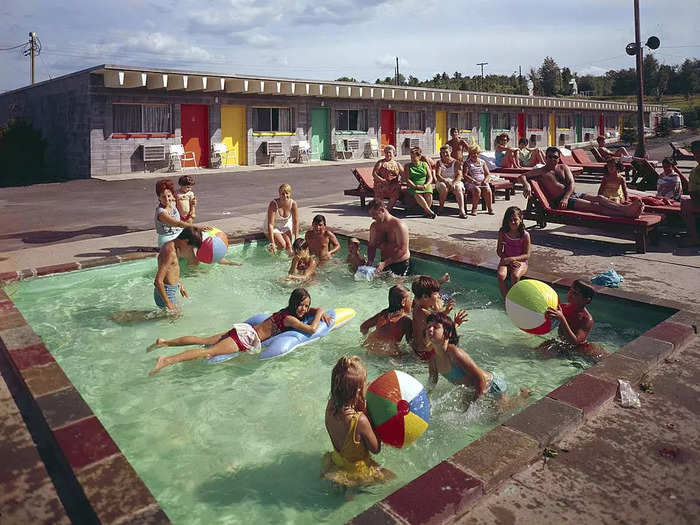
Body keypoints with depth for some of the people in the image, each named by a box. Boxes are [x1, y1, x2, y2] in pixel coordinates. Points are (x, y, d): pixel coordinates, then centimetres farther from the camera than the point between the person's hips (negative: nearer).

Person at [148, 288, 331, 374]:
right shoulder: (290, 319, -11)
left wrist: (320, 312, 13)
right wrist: (318, 314, -3)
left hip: (244, 330, 9)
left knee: (204, 341, 8)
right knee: (209, 352, -20)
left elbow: (313, 309, 32)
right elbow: (312, 329, -19)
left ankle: (164, 342, 9)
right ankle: (167, 360, -32)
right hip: (247, 336, -9)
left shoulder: (288, 311, 16)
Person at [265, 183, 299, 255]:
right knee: (282, 245, -23)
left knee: (289, 246, -16)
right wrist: (272, 242, -36)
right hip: (273, 228, -3)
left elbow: (296, 222, -12)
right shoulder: (273, 204, -27)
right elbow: (270, 224, -30)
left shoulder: (293, 203, -17)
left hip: (286, 227, 3)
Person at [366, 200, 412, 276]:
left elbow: (403, 250, -21)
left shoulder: (398, 225, -16)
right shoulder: (374, 226, 5)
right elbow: (371, 246, 12)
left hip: (401, 264, -6)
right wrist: (370, 261, -9)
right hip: (385, 263, 6)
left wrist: (384, 263, -28)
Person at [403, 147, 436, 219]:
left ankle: (426, 211, -13)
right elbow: (407, 179, -1)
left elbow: (430, 177, 8)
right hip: (413, 186, -1)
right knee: (417, 195, -35)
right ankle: (430, 212, -33)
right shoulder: (407, 166, 9)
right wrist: (415, 186, -16)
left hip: (425, 185, 1)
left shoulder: (424, 164, 13)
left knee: (429, 194, -32)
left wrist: (426, 185, -13)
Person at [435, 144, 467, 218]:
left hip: (455, 181, 0)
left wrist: (453, 183, -24)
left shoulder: (456, 162, 7)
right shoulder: (439, 163, 8)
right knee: (444, 187, -36)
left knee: (458, 188, -33)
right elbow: (437, 176, -5)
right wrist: (446, 181, -23)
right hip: (443, 182, 0)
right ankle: (441, 207, -19)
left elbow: (459, 175, -4)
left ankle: (461, 210, -46)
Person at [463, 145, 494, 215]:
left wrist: (485, 181, -8)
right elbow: (465, 175, -5)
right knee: (477, 190, -34)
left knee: (488, 190, -28)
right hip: (471, 183, -3)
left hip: (482, 182, 3)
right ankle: (474, 209, -24)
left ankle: (490, 208, -19)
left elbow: (488, 174, 14)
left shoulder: (482, 162, 18)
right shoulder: (467, 163, 7)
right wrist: (474, 181, -18)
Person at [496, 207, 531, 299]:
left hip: (520, 261, -2)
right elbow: (499, 252, 3)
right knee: (501, 275, -29)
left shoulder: (525, 235, -8)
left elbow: (527, 255, -8)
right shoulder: (502, 232, -1)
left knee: (515, 275, -34)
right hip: (506, 261, 2)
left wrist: (511, 259, -20)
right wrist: (510, 261, -12)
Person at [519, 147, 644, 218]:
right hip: (560, 201, -6)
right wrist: (526, 185, -30)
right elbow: (522, 177, -4)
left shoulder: (563, 168, 20)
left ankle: (625, 208, -40)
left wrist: (566, 198, -13)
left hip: (574, 194, 6)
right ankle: (626, 212, -43)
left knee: (599, 198, -21)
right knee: (594, 205, -25)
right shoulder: (540, 171, 7)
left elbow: (571, 183, 7)